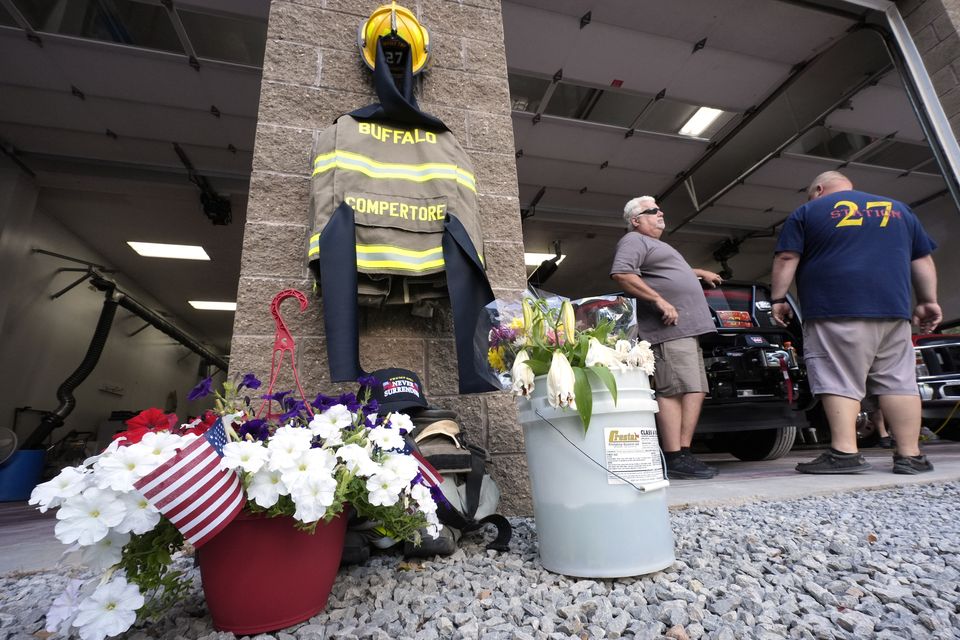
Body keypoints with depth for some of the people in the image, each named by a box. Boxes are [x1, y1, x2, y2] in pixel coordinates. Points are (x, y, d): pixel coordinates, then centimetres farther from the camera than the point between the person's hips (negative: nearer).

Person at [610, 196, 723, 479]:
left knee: (696, 391, 6)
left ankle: (684, 453, 8)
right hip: (669, 329, -10)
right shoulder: (634, 241, -1)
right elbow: (621, 274, -19)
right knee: (674, 391, -13)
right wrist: (659, 300, -20)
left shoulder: (657, 245, 32)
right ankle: (674, 459, -11)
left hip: (688, 329, 10)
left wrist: (701, 273, 54)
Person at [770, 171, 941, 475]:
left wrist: (778, 298, 1)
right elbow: (923, 259, 20)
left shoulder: (807, 212, 8)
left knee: (840, 382, -7)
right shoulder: (898, 209, 23)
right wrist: (928, 301, 20)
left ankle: (845, 452, -12)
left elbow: (786, 259, -2)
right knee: (898, 382, 8)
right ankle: (910, 455, 8)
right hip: (893, 311, 5)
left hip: (835, 312, -5)